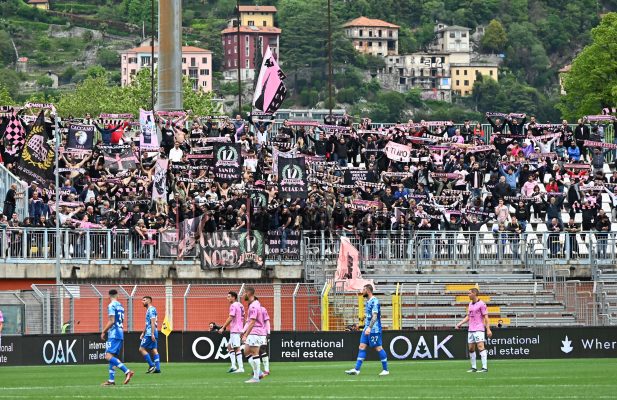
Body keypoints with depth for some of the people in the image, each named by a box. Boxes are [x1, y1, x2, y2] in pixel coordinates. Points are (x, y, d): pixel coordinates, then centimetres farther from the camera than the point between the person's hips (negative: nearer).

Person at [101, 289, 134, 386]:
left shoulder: (111, 306, -9)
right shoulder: (121, 306, 16)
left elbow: (112, 321, -16)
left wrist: (103, 332, -8)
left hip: (113, 335, -9)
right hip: (120, 335, 9)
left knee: (109, 356, -16)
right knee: (112, 357, 11)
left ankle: (127, 371, -26)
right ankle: (111, 380, 8)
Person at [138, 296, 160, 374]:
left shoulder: (151, 309, -11)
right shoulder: (148, 310, 20)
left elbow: (153, 322, -19)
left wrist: (152, 334, -24)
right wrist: (143, 333, 29)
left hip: (150, 334, -10)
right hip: (149, 333, 10)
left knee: (142, 349, -8)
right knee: (154, 350, 5)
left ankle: (151, 365, -10)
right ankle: (157, 368, 1)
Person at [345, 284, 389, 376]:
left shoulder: (374, 301, -15)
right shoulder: (368, 302, 14)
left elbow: (374, 316, -23)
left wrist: (369, 327, -30)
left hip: (374, 329, -9)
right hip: (367, 328, 9)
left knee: (378, 348, -4)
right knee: (362, 347, 3)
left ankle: (385, 370, 4)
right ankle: (356, 369, 1)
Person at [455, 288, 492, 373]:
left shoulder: (481, 304, -7)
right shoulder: (470, 304, 15)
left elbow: (486, 317, -9)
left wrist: (488, 329, -14)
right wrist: (460, 324, 14)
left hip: (479, 329, -8)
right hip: (471, 330, 8)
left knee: (480, 347, -15)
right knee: (471, 348, 7)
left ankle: (484, 367, -17)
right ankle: (473, 367, 14)